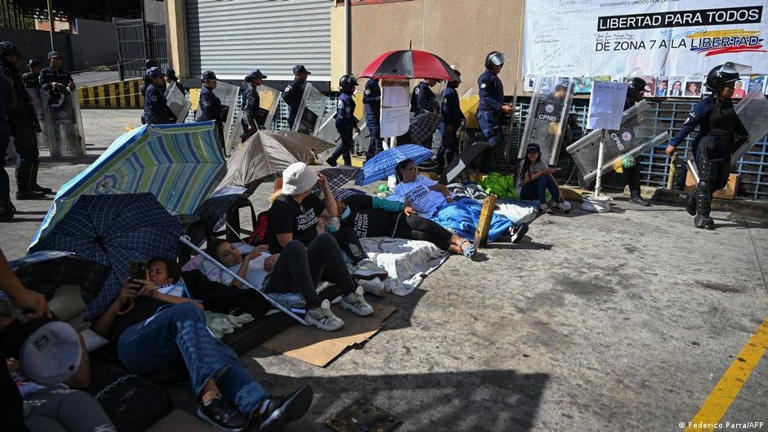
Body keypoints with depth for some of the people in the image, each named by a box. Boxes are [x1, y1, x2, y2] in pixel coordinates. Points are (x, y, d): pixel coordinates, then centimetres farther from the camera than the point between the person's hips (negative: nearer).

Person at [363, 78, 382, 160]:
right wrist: (378, 98, -25)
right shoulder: (370, 83, -13)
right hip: (372, 116, -10)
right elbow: (365, 99, -21)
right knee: (377, 138, -11)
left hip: (376, 116, 10)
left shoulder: (375, 83, 16)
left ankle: (369, 159, 22)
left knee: (374, 139, 14)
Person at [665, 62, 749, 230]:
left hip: (724, 149, 8)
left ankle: (692, 200, 32)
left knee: (720, 181, 11)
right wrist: (674, 144, -18)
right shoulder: (706, 104, -13)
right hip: (708, 148, -8)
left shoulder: (728, 103, 9)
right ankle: (702, 216, 5)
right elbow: (689, 124, -16)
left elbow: (735, 122, 26)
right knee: (707, 181, -3)